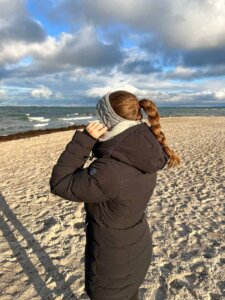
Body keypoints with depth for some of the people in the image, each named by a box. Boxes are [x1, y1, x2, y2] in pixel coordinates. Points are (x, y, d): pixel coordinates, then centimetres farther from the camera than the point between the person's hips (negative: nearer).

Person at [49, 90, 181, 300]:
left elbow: (59, 184, -24)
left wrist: (85, 139, -28)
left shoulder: (108, 172, -37)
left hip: (113, 261, -7)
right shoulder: (144, 154, -12)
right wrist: (97, 141, -8)